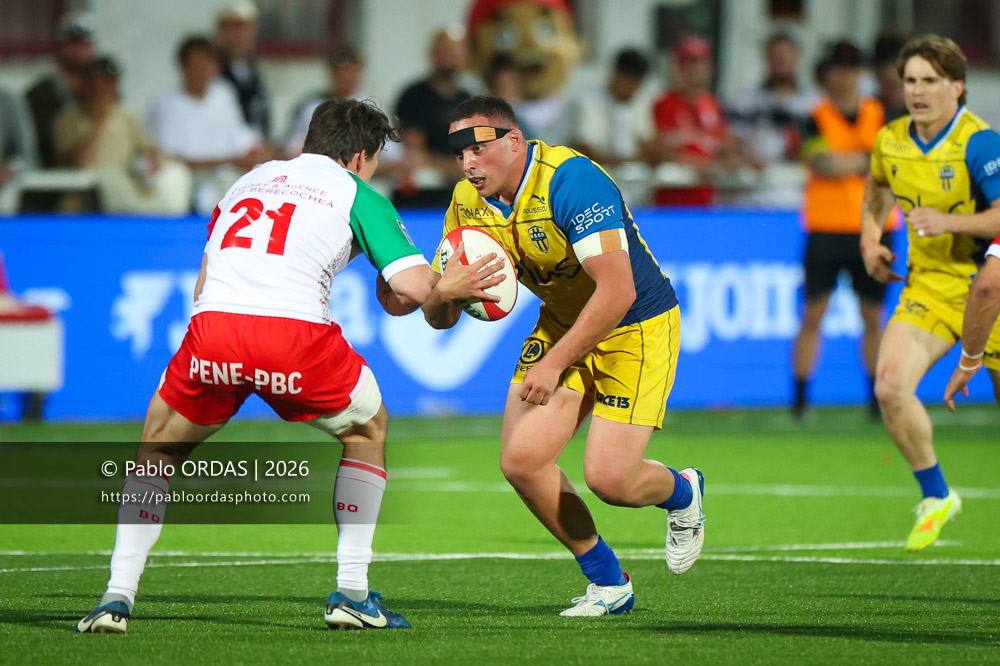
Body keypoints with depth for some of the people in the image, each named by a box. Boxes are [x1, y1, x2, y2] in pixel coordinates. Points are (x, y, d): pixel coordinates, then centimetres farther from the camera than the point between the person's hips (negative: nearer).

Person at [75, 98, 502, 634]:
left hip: (211, 328, 3)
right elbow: (412, 287, 3)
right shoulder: (358, 195, 16)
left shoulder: (249, 180, 30)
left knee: (159, 450, 26)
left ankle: (118, 596, 10)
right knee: (368, 429, 25)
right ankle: (352, 594, 18)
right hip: (295, 331, -3)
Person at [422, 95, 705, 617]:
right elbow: (438, 318, -3)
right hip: (564, 322, 7)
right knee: (521, 461, -9)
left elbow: (618, 291, -33)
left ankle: (681, 492, 23)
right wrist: (445, 293, -29)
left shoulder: (571, 181, -29)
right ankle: (609, 584, 11)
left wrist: (554, 364, -28)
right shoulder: (469, 204, -7)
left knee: (608, 478, -15)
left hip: (637, 325, -7)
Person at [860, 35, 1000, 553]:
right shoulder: (891, 142, 2)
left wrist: (949, 221, -32)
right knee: (891, 386, -16)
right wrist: (870, 238, 12)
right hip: (928, 285, 4)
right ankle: (935, 496, 2)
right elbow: (878, 186, 26)